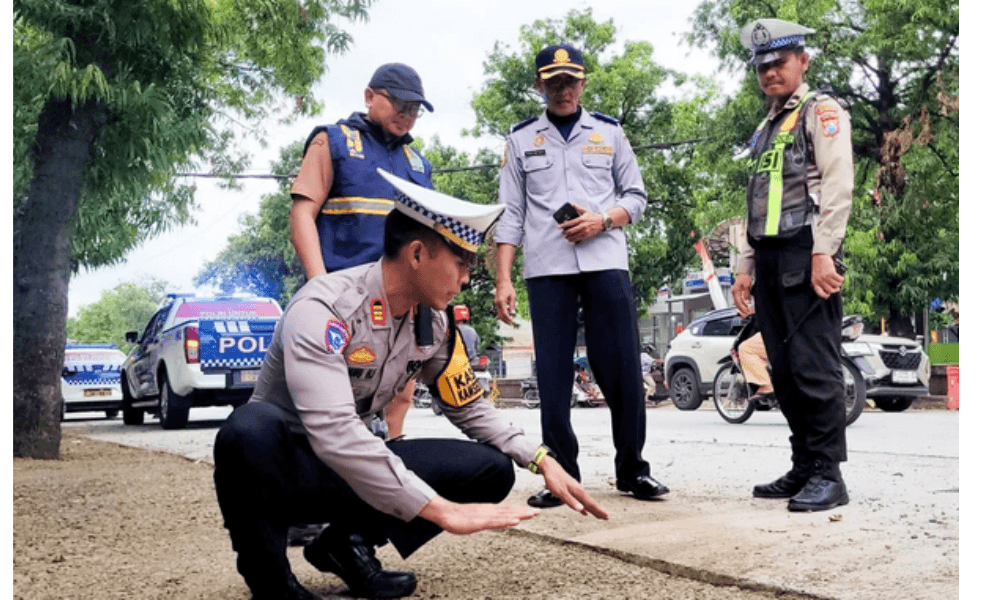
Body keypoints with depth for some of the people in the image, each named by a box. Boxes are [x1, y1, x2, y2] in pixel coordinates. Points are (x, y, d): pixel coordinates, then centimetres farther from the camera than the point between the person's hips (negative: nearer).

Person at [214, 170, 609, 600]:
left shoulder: (435, 324, -3)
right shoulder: (322, 309, -26)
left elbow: (469, 408, 10)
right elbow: (334, 433, -38)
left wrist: (542, 461, -6)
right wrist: (442, 510, -40)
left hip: (352, 468, 6)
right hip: (284, 464, -6)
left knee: (492, 470, -10)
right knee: (253, 428, -41)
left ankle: (350, 542, 2)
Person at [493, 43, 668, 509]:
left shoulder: (609, 132, 14)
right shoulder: (521, 139, 13)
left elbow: (636, 196, 14)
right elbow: (511, 214, 8)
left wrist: (604, 220, -8)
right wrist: (503, 279, 0)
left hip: (606, 263, 0)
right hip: (547, 269, 0)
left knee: (622, 369, -3)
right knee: (553, 376, -1)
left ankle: (632, 470, 9)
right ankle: (561, 475, 8)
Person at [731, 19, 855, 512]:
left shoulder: (822, 111, 3)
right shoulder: (765, 128, 25)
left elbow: (838, 185, -10)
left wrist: (823, 251, -19)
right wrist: (744, 266, 17)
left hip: (805, 254, -8)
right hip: (768, 258, 8)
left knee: (814, 365, -10)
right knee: (784, 372, 7)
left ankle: (828, 475, -4)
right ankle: (803, 469, 14)